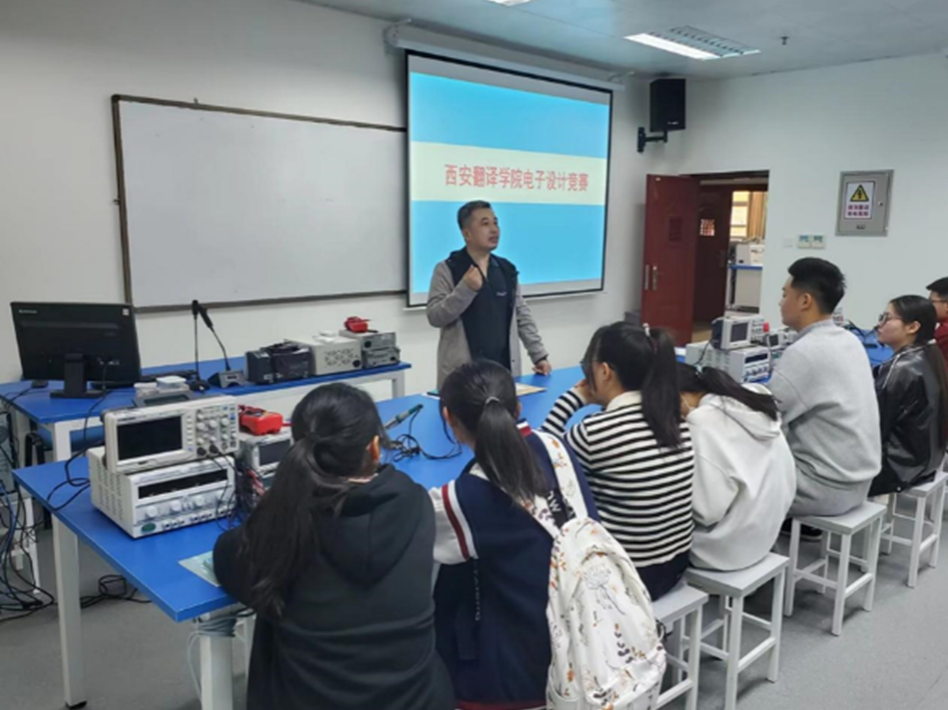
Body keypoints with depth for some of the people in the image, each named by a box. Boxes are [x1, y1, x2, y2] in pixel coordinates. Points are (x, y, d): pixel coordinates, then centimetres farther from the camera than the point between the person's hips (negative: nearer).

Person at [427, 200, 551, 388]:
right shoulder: (447, 270, -3)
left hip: (505, 371, 4)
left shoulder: (507, 270, 12)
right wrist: (466, 289, -20)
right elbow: (434, 316, -9)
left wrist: (539, 355, 9)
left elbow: (522, 316, 15)